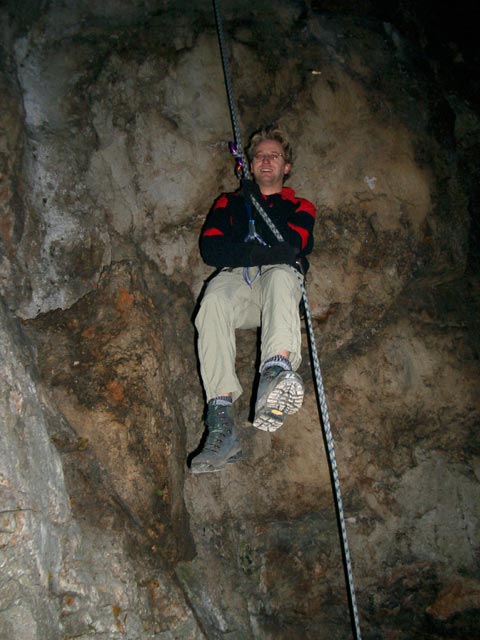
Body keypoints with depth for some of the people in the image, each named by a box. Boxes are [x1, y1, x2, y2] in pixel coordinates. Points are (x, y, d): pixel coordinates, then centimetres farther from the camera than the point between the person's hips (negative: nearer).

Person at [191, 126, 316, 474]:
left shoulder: (300, 207, 25)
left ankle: (277, 370, -66)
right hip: (235, 281, 1)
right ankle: (222, 423, -48)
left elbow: (291, 247, 1)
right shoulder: (229, 202, 28)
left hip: (281, 279, 0)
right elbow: (210, 249, 8)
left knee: (281, 275, -37)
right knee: (214, 299, -35)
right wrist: (262, 252, -3)